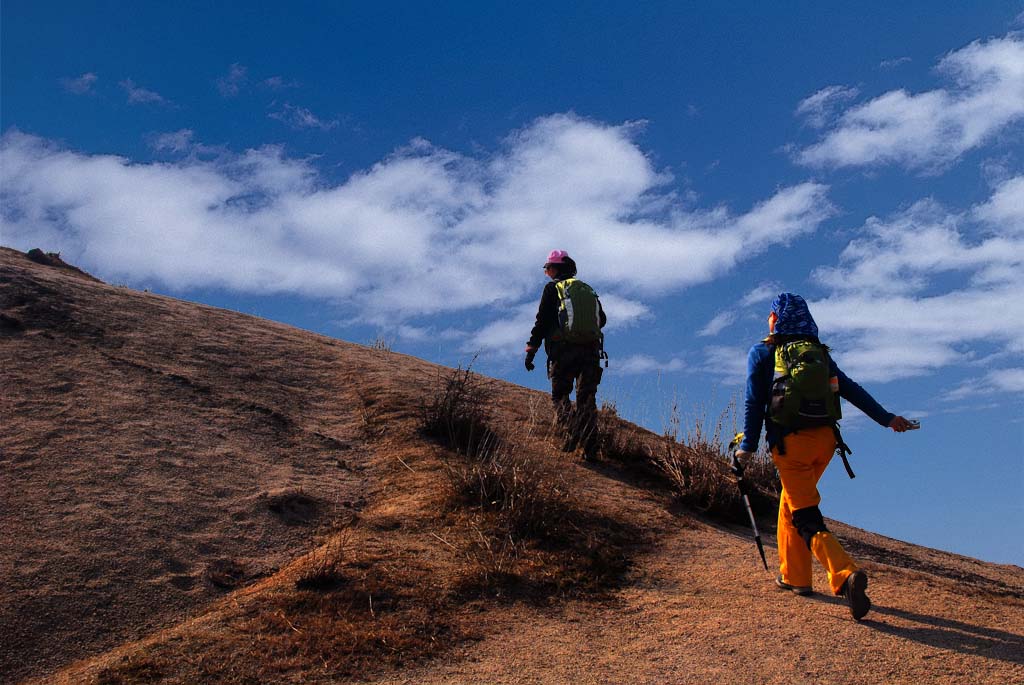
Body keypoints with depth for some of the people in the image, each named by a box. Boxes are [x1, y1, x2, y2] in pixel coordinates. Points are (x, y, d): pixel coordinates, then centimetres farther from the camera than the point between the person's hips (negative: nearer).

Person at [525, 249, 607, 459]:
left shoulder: (553, 288, 3)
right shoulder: (589, 290, 17)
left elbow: (542, 321, -4)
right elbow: (602, 319, 21)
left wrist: (531, 349, -2)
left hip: (563, 350, -4)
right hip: (591, 350, 4)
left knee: (559, 394, 7)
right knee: (587, 398, 7)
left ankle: (571, 428, -20)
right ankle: (590, 446, -3)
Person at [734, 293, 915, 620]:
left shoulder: (761, 353, 2)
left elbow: (754, 403, -4)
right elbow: (850, 389, 10)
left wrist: (748, 447, -3)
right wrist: (886, 418, 12)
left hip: (790, 442, -5)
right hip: (825, 438, 5)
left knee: (807, 519, -6)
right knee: (791, 500, 24)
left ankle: (846, 575, -27)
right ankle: (793, 575, 30)